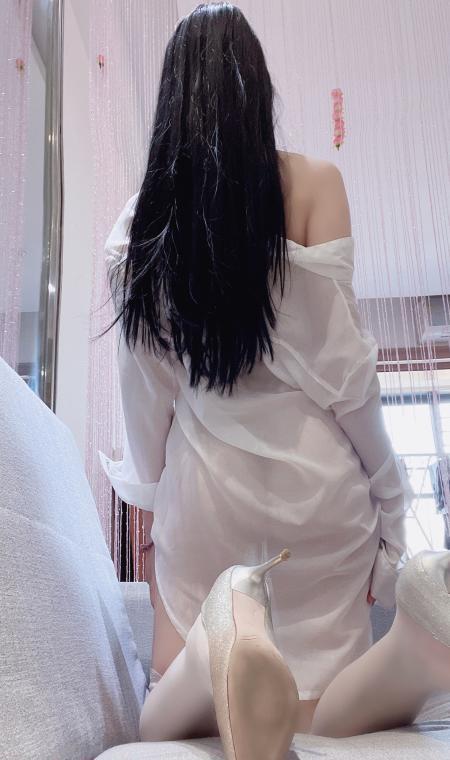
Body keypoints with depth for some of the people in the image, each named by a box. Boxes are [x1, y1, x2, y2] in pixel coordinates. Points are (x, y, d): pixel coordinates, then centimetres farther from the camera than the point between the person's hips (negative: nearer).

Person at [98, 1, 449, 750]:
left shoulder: (139, 217, 2)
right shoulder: (311, 181, -3)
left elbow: (145, 385, 4)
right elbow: (339, 357, -6)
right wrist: (387, 490, 5)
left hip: (201, 484, 2)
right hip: (312, 477, -1)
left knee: (172, 723, 16)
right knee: (315, 716, 9)